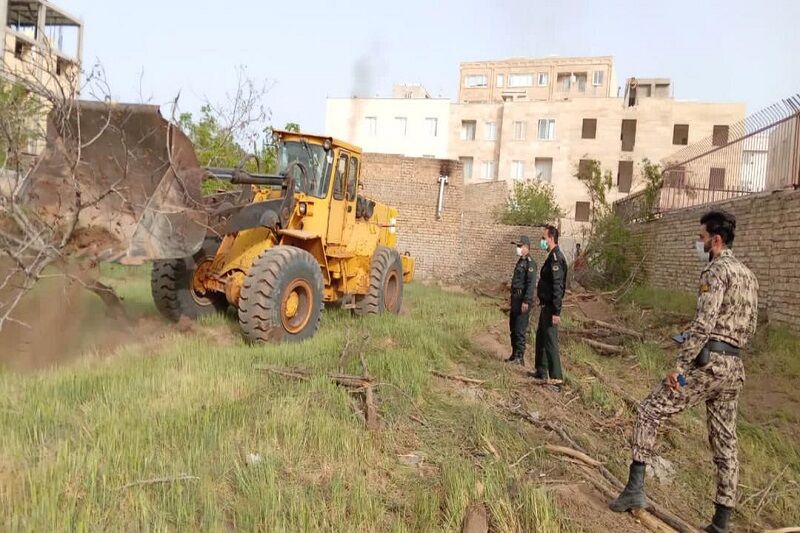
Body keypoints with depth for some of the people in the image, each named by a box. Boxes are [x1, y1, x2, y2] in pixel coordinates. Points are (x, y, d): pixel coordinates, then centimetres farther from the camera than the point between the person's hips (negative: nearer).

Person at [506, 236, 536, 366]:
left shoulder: (530, 263, -14)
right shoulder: (520, 261, 17)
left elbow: (531, 283, -21)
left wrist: (526, 301, -26)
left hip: (523, 299, -10)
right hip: (515, 297, 10)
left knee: (520, 330, -7)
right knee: (513, 328, 14)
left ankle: (520, 357, -1)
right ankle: (514, 355, 23)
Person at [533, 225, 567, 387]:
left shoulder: (556, 258, -19)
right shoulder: (552, 256, 13)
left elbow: (558, 287, -24)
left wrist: (556, 312, -26)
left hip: (551, 308, -11)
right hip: (546, 306, 11)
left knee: (550, 341, -8)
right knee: (541, 338, 20)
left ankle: (556, 379, -4)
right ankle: (541, 372, 32)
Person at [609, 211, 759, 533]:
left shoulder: (716, 270, -10)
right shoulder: (748, 276, 17)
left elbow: (704, 322, -21)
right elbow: (749, 329, 21)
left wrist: (680, 365, -22)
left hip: (707, 363, -9)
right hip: (734, 367, 9)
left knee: (649, 413, 1)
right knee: (725, 443, 12)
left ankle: (635, 488, -1)